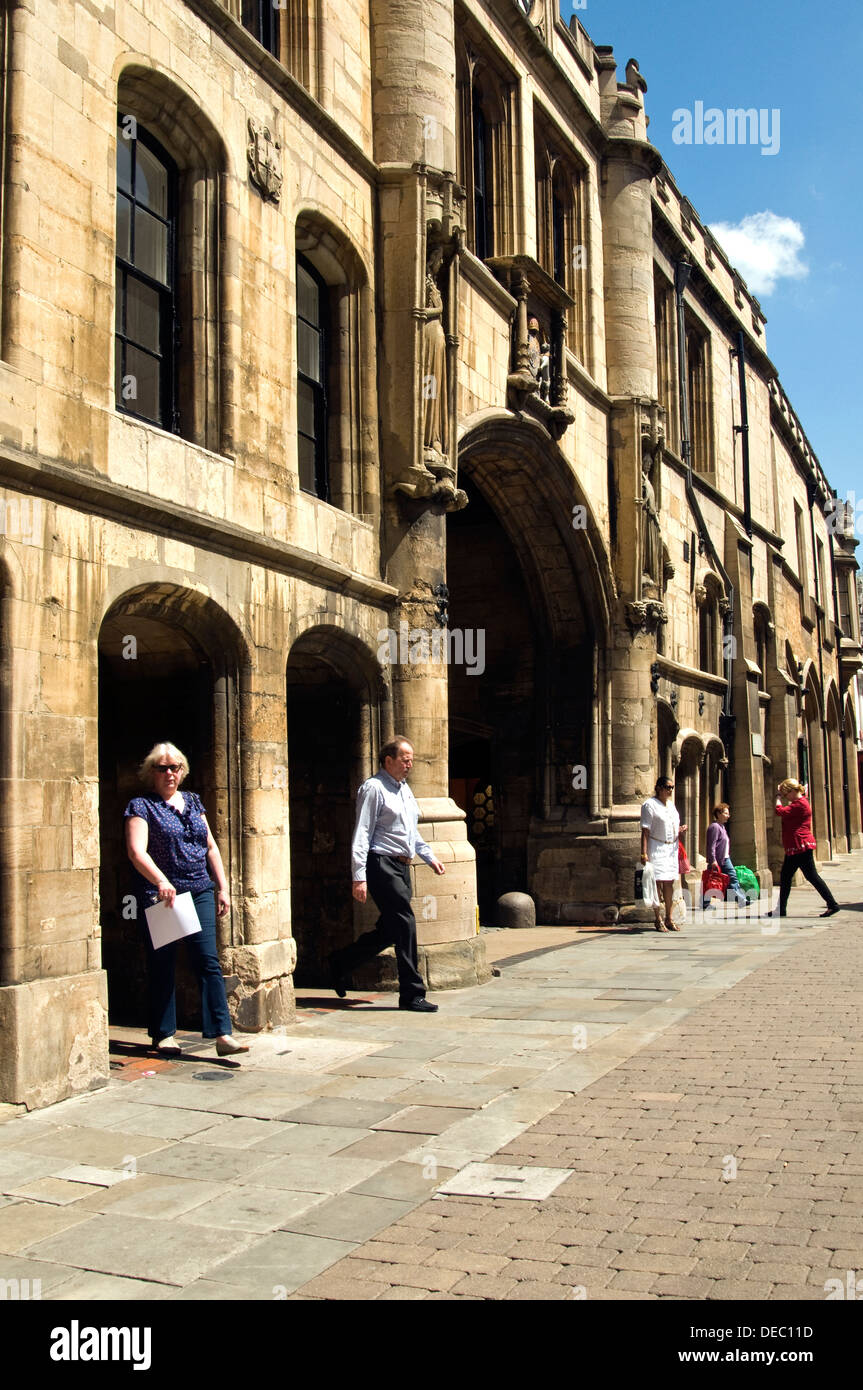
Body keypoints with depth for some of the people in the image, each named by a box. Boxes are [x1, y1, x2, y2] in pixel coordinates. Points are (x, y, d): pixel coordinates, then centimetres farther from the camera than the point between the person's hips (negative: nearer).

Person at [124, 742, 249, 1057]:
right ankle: (164, 1035, 18)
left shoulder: (192, 801, 14)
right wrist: (161, 881, -31)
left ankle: (222, 1034, -7)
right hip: (160, 896, -4)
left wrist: (222, 887, 11)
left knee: (208, 960, -4)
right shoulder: (141, 806, -3)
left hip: (199, 892, 4)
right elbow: (137, 851, -16)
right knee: (162, 966, 5)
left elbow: (210, 847, 17)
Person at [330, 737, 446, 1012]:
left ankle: (341, 964, 28)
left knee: (389, 930, 11)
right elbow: (362, 834, -13)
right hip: (381, 865, -9)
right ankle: (412, 994, -5)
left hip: (401, 866, 9)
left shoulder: (404, 788, 19)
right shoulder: (374, 788, -9)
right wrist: (359, 877, -18)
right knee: (405, 924, -11)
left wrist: (429, 857, 23)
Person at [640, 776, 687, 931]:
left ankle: (668, 919, 14)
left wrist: (681, 830, 3)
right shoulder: (650, 804, -8)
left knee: (669, 883, 8)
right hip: (656, 847, -7)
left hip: (672, 847, 7)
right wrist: (644, 853, -20)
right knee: (657, 883, -7)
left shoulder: (671, 804, 15)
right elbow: (645, 831, -13)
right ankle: (658, 920, -2)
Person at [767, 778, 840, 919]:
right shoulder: (797, 803, 18)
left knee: (812, 876, -8)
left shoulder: (800, 804, -16)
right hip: (794, 848, 11)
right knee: (785, 878, 12)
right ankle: (781, 909, 17)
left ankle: (832, 904, -2)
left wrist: (778, 796, -6)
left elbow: (780, 811, -18)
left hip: (802, 847, -11)